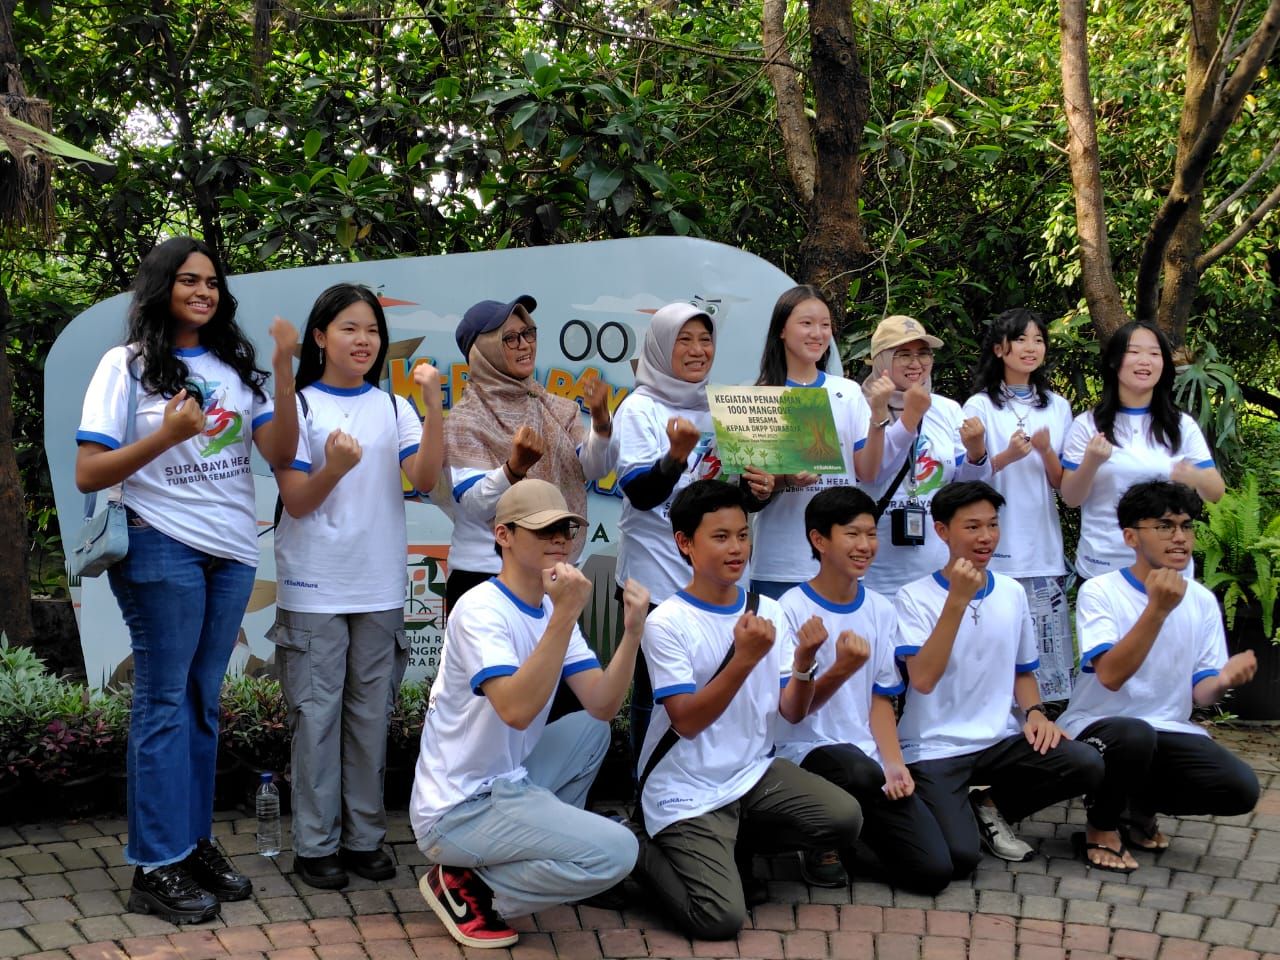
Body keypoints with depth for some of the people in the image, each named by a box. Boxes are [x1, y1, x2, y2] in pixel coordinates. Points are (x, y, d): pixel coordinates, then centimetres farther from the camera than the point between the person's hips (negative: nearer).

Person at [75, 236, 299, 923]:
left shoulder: (234, 365, 11)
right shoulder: (128, 365, -1)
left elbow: (279, 454, -1)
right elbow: (87, 475, -7)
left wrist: (283, 372, -11)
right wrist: (167, 434, -19)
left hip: (232, 554, 5)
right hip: (163, 551, -5)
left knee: (203, 702, 10)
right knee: (164, 703, -3)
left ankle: (195, 842, 18)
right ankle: (156, 868, 3)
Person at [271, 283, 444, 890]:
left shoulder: (393, 408, 8)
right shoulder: (298, 406, 0)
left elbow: (425, 479, -7)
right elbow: (296, 502, -5)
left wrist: (433, 406, -15)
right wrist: (334, 468, -23)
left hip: (378, 587, 3)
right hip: (314, 587, -3)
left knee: (371, 713, 9)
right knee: (316, 714, 0)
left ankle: (365, 835, 19)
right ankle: (315, 844, 9)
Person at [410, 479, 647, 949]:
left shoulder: (552, 610, 7)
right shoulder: (481, 609, -19)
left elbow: (602, 706, -2)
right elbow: (517, 711, -33)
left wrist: (632, 631, -16)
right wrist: (565, 615, -33)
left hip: (504, 782, 9)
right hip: (458, 809, -9)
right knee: (616, 851, -18)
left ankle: (534, 841, 13)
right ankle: (465, 885, -3)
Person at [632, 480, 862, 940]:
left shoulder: (768, 611, 4)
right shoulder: (666, 622, -12)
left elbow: (791, 712, 2)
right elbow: (687, 722, -20)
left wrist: (803, 662, -19)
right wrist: (745, 659, -29)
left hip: (755, 772, 6)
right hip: (688, 791, -6)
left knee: (844, 817, -18)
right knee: (720, 918, -20)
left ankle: (734, 847, 8)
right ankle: (645, 855, 10)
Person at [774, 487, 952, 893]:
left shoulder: (880, 609, 9)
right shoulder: (792, 609, -9)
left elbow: (881, 698, 12)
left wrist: (894, 764, -4)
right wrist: (842, 669, -31)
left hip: (868, 757, 5)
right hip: (809, 751, -5)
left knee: (933, 871, -10)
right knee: (863, 772, -40)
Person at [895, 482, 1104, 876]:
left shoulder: (1012, 593, 8)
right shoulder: (915, 597, -8)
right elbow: (923, 679, -21)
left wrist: (1034, 712, -2)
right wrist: (958, 600, -24)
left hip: (1000, 741, 5)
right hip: (935, 748, -5)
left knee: (1087, 765, -21)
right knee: (958, 857, -26)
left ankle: (989, 807, 4)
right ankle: (953, 810, 11)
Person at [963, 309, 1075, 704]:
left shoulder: (1057, 407, 13)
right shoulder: (980, 406, 2)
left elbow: (1062, 484, 10)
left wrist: (1046, 451, -10)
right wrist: (1007, 457, -18)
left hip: (1043, 548, 3)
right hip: (995, 549, -3)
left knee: (1046, 641, 1)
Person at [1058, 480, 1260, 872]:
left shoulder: (1202, 601, 4)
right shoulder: (1099, 592, -11)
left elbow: (1200, 692, 3)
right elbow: (1111, 675, -24)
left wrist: (1223, 680, -21)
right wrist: (1158, 608, -31)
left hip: (1168, 732, 5)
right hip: (1098, 729, -5)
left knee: (1241, 787, -20)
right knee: (1134, 735, -39)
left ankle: (1140, 807, 11)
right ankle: (1101, 827, -7)